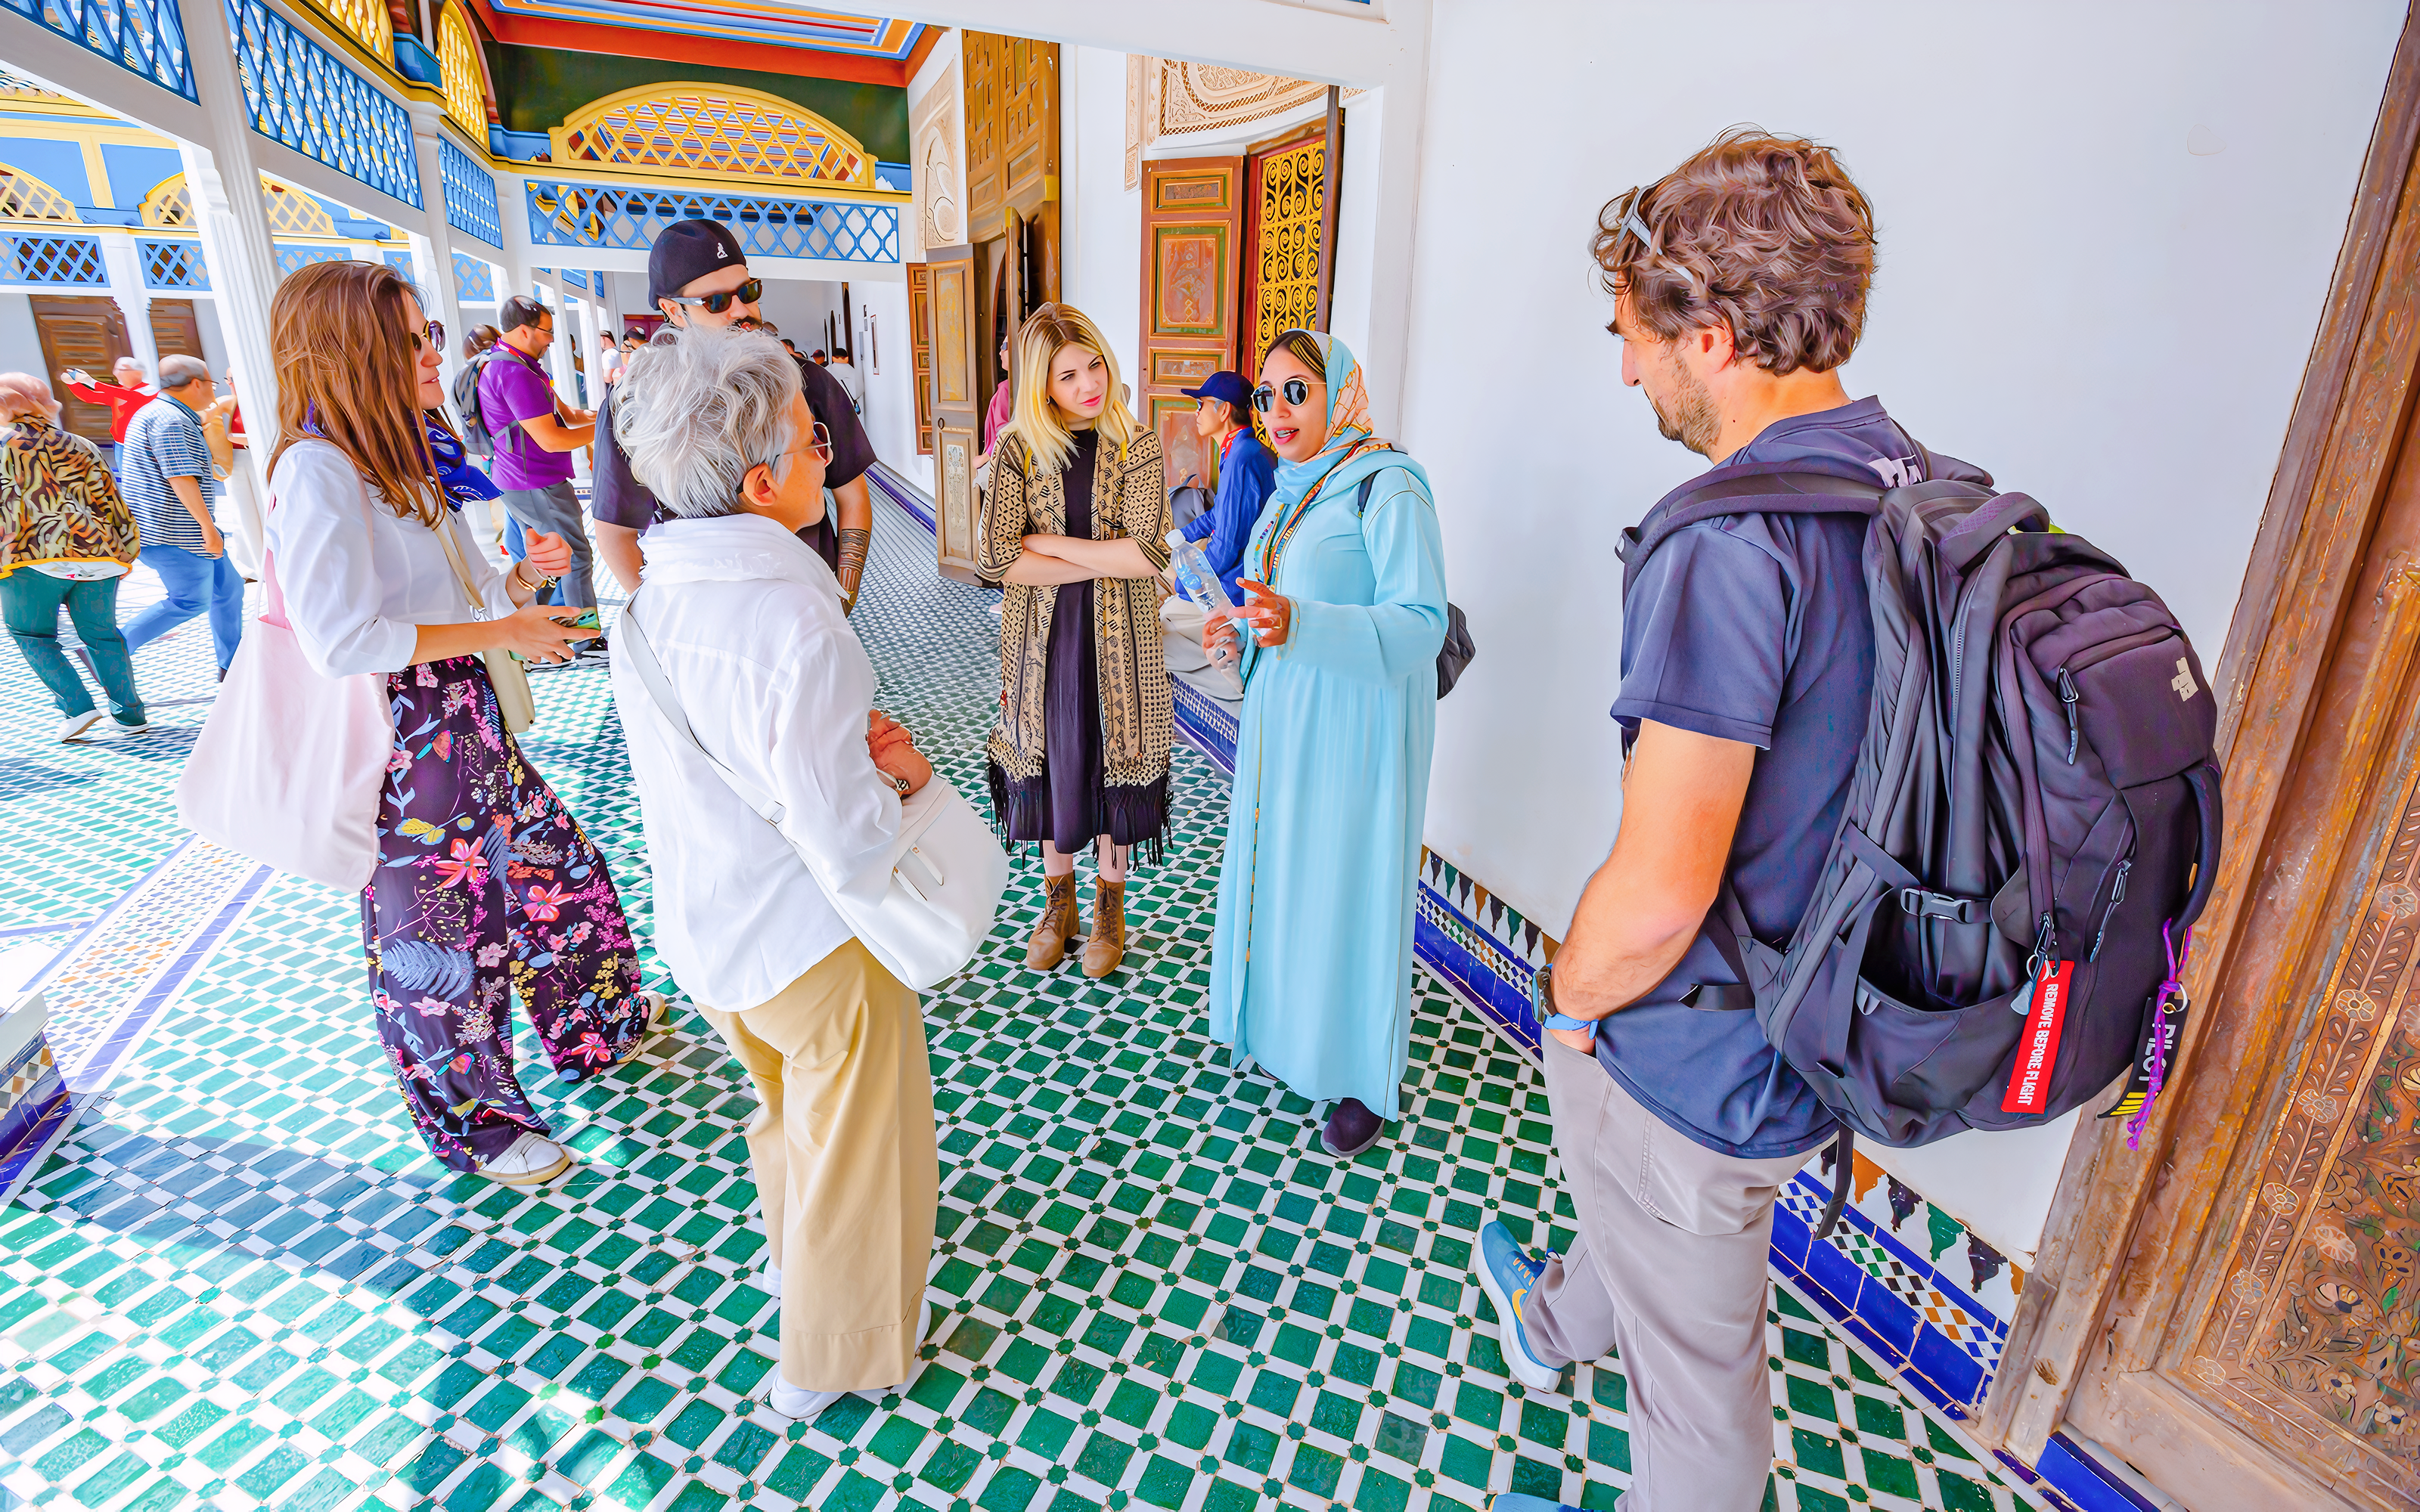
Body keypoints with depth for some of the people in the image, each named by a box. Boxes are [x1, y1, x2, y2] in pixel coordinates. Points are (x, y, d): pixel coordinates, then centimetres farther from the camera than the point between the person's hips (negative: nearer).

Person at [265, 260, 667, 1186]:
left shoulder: (409, 458, 10)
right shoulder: (317, 470, -19)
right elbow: (339, 641, -25)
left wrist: (525, 575, -4)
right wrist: (501, 632, -19)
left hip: (465, 718, 8)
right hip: (396, 740, -8)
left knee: (555, 870, 17)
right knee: (438, 926, 7)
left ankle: (592, 1027, 40)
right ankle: (470, 1124, 28)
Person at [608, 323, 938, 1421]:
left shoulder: (646, 600, -5)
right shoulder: (799, 629, -31)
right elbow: (853, 854, -29)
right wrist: (899, 778, -10)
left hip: (700, 935, 8)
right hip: (809, 946, -7)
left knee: (787, 1101, 33)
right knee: (858, 1144, 18)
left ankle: (792, 1250, 59)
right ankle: (832, 1358, 40)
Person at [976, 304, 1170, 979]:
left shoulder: (1135, 447, -5)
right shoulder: (1019, 449, -3)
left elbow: (1148, 554, -17)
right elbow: (995, 558, -13)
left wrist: (1049, 545, -14)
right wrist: (1099, 561, -16)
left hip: (1118, 640, -1)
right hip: (1042, 638, 1)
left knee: (1114, 760, 8)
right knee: (1052, 760, 11)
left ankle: (1110, 904, 28)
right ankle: (1058, 898, 32)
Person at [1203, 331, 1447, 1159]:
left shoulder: (1387, 488, -16)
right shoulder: (1292, 491, 11)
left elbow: (1420, 621, -24)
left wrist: (1300, 624, -36)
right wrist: (1246, 634, 6)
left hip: (1358, 727, -8)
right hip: (1282, 718, 8)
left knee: (1348, 889, 2)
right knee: (1277, 872, 17)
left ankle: (1369, 1081, 22)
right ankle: (1286, 1029, 40)